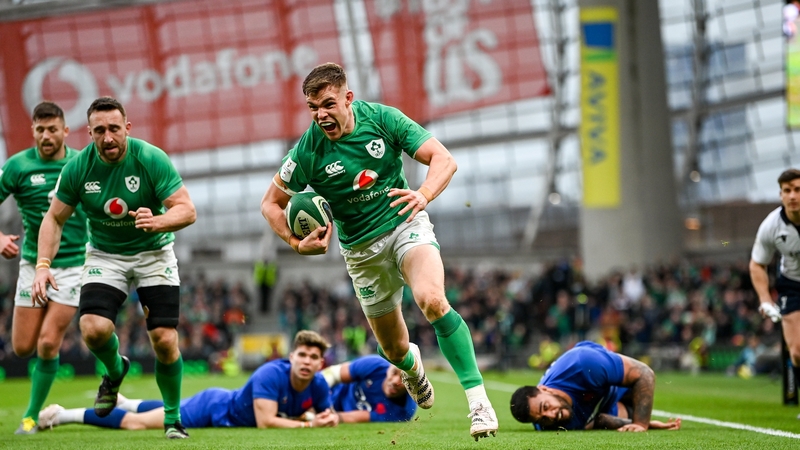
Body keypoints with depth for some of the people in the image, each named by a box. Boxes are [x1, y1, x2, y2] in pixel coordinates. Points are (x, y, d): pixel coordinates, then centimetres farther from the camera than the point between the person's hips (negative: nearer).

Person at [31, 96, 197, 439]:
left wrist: (157, 222, -39)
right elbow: (54, 218, -1)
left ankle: (173, 417, 11)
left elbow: (187, 210, -19)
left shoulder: (151, 159, -19)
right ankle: (115, 371, 14)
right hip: (104, 254, 1)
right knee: (94, 329, -22)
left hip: (153, 253, -1)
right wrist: (43, 264, -13)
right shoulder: (77, 168, -13)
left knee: (164, 340, -12)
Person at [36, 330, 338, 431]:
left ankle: (120, 402, 59)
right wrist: (307, 424, -40)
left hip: (227, 403, 7)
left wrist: (328, 419, -25)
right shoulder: (271, 375, -37)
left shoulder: (318, 385, -16)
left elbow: (329, 417, -3)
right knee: (136, 423, -3)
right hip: (212, 408, -7)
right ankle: (63, 415, 9)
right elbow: (266, 421, -42)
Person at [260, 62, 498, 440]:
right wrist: (297, 243, -19)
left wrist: (424, 195, -36)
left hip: (406, 224, -2)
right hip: (362, 249, 2)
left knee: (432, 300, -31)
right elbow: (271, 203, -2)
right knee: (394, 349, 8)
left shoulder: (381, 118, -14)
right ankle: (412, 366, 49)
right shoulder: (308, 152, -15)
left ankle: (478, 399, -28)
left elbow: (444, 159, -16)